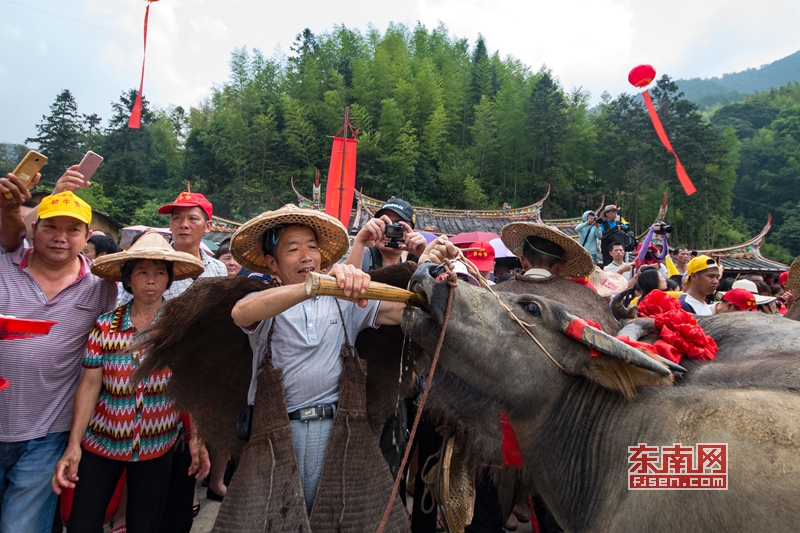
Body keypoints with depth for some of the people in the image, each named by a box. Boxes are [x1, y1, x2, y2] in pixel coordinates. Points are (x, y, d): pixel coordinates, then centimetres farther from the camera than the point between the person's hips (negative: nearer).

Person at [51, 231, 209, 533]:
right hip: (101, 440, 1)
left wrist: (196, 437, -9)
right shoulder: (105, 327, -5)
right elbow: (89, 385, -6)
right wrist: (73, 445, -11)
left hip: (156, 445, 0)